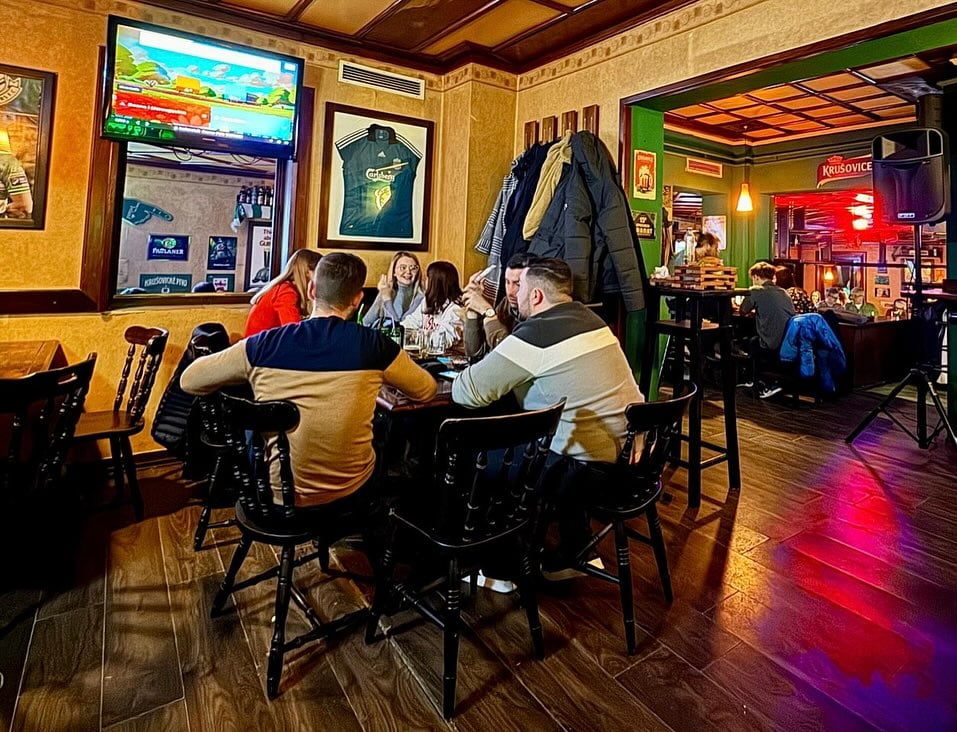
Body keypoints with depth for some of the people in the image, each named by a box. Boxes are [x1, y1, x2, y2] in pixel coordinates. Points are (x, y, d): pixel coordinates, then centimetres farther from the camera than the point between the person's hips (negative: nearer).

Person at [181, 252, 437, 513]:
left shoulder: (263, 345, -12)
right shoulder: (373, 345, -15)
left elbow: (188, 381, 3)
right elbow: (426, 390, 3)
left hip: (277, 495, 1)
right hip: (350, 492, 0)